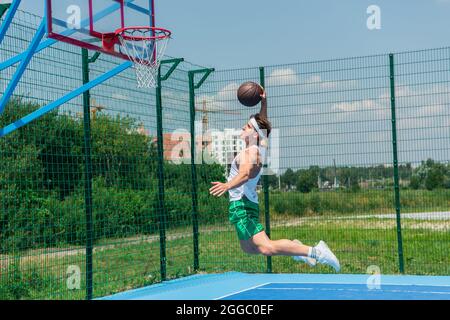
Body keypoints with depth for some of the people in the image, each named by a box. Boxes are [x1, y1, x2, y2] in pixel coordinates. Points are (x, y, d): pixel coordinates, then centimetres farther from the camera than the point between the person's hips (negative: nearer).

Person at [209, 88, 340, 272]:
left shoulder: (251, 152, -15)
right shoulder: (260, 146, 11)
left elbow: (246, 174, -35)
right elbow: (262, 124, 28)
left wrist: (227, 186, -50)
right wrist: (264, 103, 28)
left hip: (241, 204, -10)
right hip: (247, 203, 10)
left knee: (266, 248, -21)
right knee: (249, 248, 20)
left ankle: (314, 251, -25)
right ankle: (294, 247, 17)